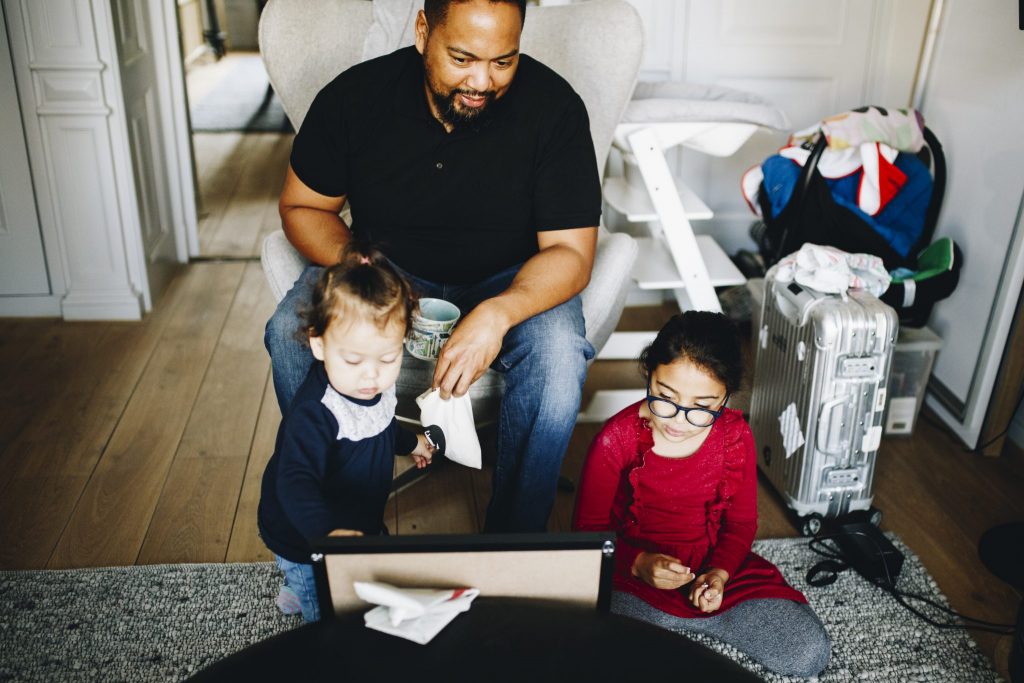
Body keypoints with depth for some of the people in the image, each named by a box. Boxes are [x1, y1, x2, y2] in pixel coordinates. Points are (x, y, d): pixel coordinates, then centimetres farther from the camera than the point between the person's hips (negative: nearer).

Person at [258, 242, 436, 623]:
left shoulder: (376, 387, -11)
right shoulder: (313, 412, -37)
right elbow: (296, 482, -46)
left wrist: (409, 443, 28)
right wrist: (328, 531, -62)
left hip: (359, 526, 7)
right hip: (306, 541, -7)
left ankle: (298, 595, 49)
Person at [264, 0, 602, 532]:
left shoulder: (554, 108, -18)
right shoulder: (355, 95, -13)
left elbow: (570, 252, -19)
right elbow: (302, 206, -2)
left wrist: (497, 314, -39)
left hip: (511, 283, -1)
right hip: (389, 271, 2)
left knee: (557, 352, -33)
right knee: (291, 333, -25)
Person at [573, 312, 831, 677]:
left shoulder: (735, 436, -6)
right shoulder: (617, 439, -15)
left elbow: (741, 521, 5)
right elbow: (589, 530, -6)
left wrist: (720, 572, -15)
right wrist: (639, 564, -24)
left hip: (713, 570, 3)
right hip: (634, 578, -3)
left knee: (810, 652, -11)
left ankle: (677, 621, 5)